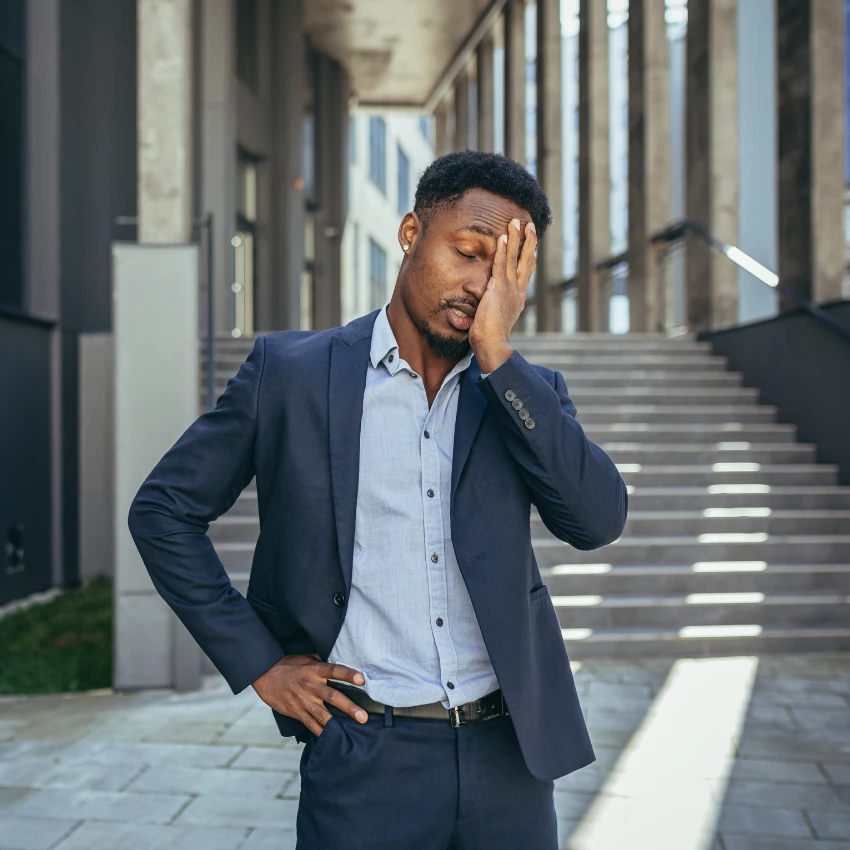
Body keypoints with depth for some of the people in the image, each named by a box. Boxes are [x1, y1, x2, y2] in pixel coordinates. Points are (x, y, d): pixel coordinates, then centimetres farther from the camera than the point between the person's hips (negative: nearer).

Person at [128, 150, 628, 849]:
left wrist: (499, 358, -16)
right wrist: (257, 661, -2)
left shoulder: (527, 392, 5)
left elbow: (599, 521, -11)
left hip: (509, 756, 3)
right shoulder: (290, 371, -3)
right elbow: (163, 510, 3)